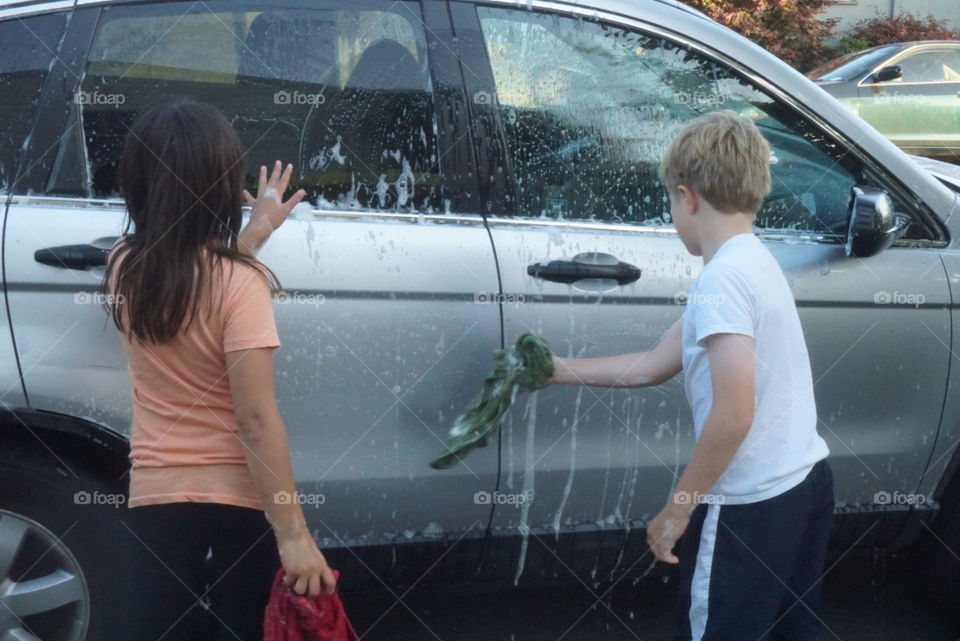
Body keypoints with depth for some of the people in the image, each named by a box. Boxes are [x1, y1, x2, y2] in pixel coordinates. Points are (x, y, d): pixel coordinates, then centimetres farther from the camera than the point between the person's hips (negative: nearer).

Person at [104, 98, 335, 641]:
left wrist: (256, 231, 30)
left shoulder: (125, 266, -2)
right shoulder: (240, 282, -19)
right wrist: (295, 534, -20)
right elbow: (257, 419, -22)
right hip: (240, 496, -4)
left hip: (156, 493, 4)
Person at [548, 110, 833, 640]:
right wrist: (559, 369, 22)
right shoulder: (754, 264, 11)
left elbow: (733, 414, -25)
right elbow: (653, 365, 16)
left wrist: (676, 511, -15)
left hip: (750, 506, -9)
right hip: (806, 483, 9)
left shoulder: (721, 279, -18)